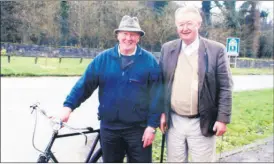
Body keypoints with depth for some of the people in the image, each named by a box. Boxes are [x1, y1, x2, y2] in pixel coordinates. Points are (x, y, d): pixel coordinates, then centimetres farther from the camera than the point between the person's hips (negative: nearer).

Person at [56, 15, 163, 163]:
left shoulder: (149, 61, -5)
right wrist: (68, 106, -11)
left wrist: (152, 126, -9)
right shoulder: (103, 59, 1)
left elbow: (156, 96, -6)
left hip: (138, 129, -2)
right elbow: (84, 84, 0)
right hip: (109, 128, 2)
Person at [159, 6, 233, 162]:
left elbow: (225, 87, -6)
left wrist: (223, 118, -9)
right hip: (174, 122, 3)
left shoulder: (216, 49, -6)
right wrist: (161, 112, 4)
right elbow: (162, 83, 8)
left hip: (202, 123, -3)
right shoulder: (168, 49, 4)